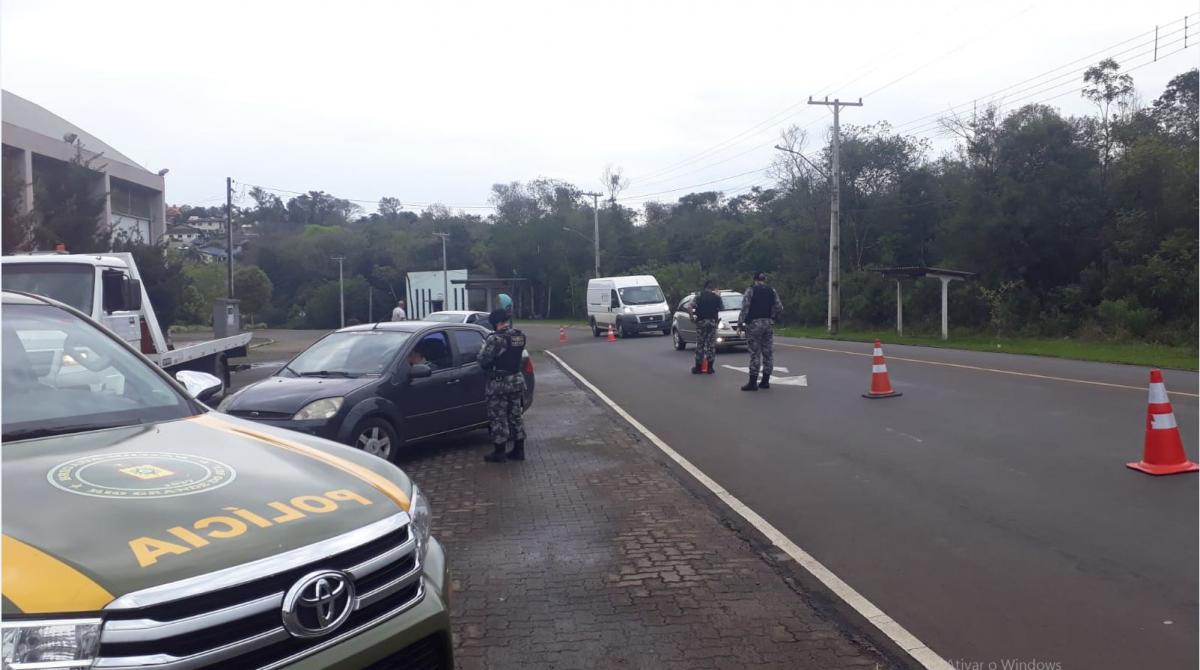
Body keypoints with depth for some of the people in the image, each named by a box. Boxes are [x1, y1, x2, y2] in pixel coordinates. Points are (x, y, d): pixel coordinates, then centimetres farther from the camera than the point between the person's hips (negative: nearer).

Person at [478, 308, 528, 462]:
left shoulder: (495, 338, -20)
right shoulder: (520, 336, 2)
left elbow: (483, 361, -17)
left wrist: (485, 346, 2)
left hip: (499, 383, -7)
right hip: (517, 380, 7)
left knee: (498, 418, 4)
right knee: (515, 416, 15)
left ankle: (499, 453, 10)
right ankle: (518, 450, 19)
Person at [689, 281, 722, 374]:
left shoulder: (699, 295, 1)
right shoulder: (716, 296, 6)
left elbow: (691, 306, -11)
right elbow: (720, 308, 2)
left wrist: (692, 316, -2)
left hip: (701, 321, -1)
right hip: (713, 321, 1)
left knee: (700, 344, 4)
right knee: (711, 344, 4)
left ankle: (698, 367, 5)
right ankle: (710, 367, 4)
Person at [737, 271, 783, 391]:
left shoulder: (751, 290, -4)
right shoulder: (772, 291, 8)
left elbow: (745, 307, -12)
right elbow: (779, 308, 4)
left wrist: (741, 322, -6)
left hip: (754, 324, -4)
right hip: (769, 324, 4)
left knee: (755, 353, -4)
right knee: (768, 353, 9)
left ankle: (753, 382, -5)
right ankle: (765, 381, 13)